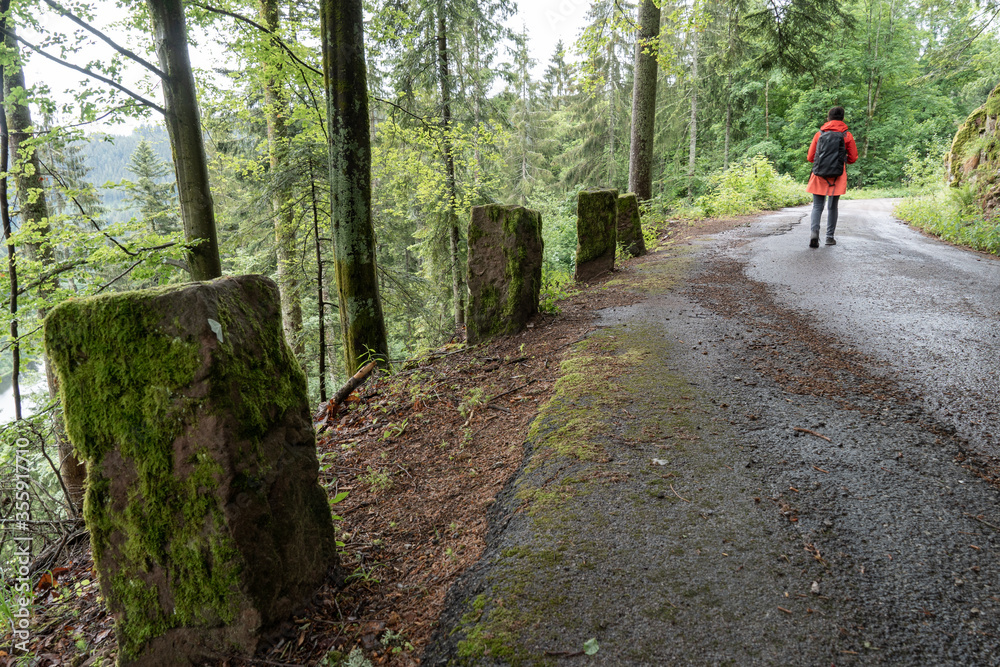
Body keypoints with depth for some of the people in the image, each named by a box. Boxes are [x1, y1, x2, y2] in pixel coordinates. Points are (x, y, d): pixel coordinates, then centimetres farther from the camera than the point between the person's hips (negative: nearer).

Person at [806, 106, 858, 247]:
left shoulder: (820, 134, 4)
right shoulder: (847, 135, 3)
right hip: (837, 177, 0)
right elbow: (853, 158, 7)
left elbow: (810, 157, 6)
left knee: (817, 206, 2)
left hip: (819, 176, 0)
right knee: (832, 207, 11)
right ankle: (830, 237, 13)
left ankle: (814, 231, -23)